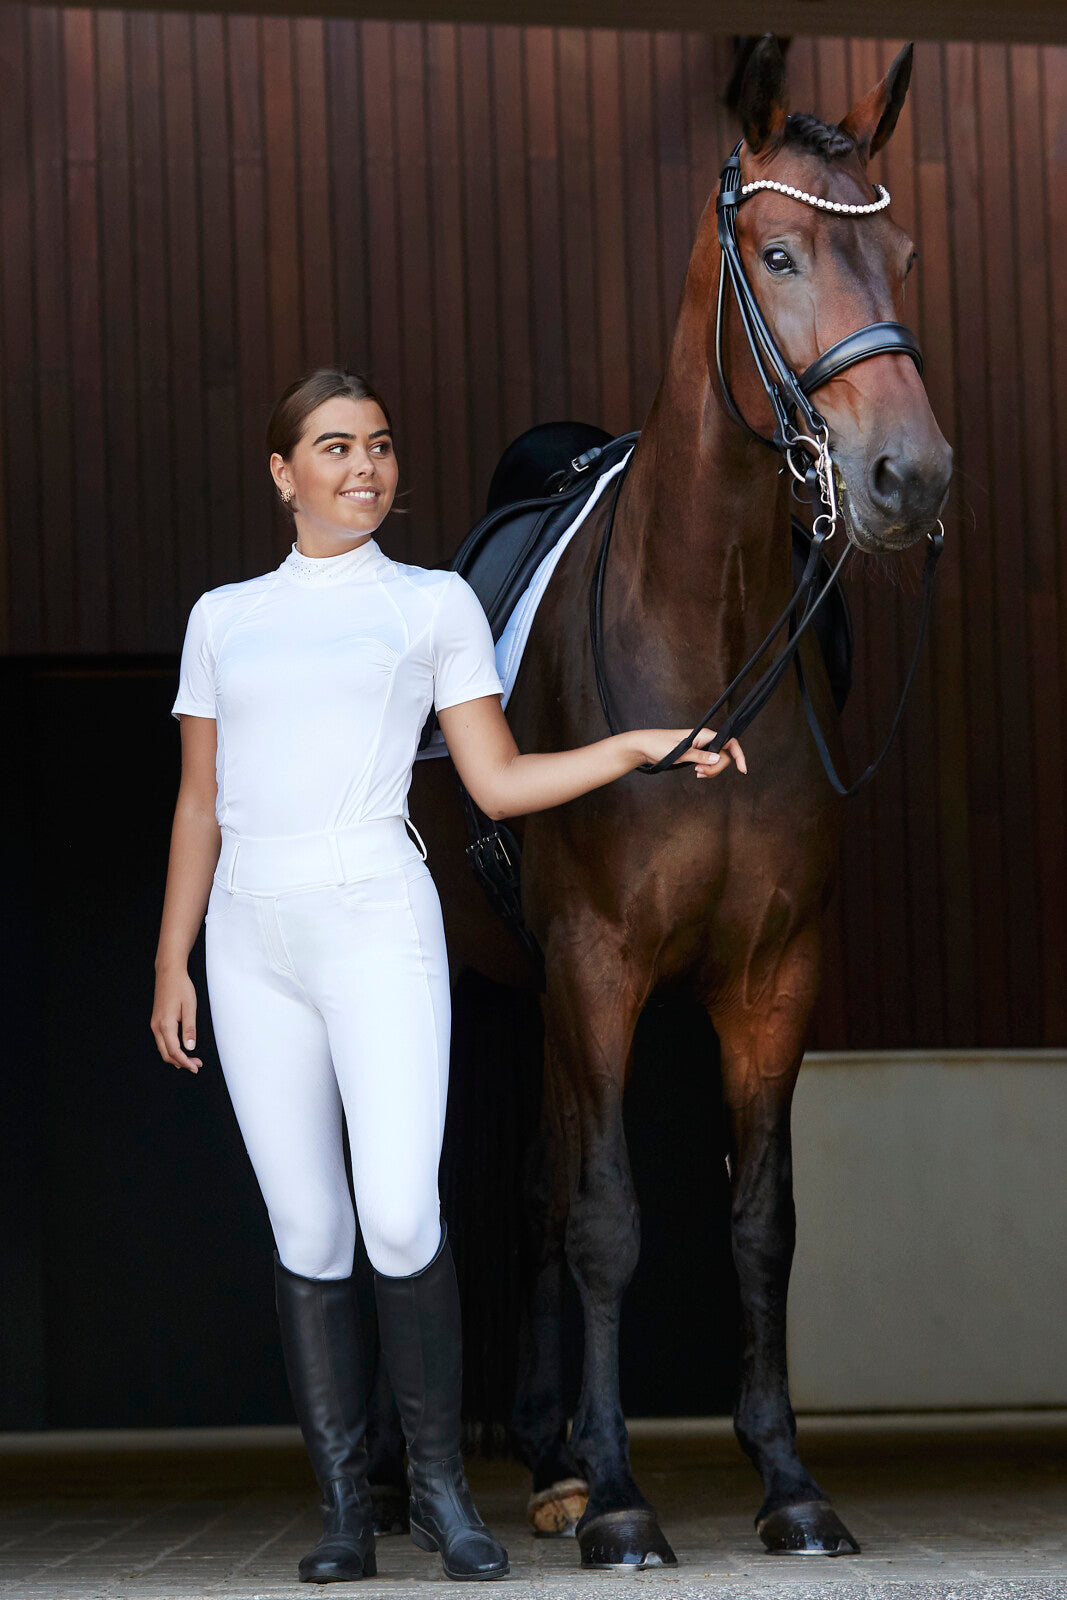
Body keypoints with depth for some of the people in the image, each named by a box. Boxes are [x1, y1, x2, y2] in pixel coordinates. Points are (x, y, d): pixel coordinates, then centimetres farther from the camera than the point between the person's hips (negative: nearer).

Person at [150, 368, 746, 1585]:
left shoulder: (434, 604, 11)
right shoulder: (223, 617, 16)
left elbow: (500, 783, 8)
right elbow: (198, 806, 16)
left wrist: (646, 745, -3)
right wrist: (172, 963, 10)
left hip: (376, 925, -2)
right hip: (253, 939, 2)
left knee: (400, 1217, -15)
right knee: (306, 1232, 2)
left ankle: (440, 1483, 0)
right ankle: (343, 1507, 8)